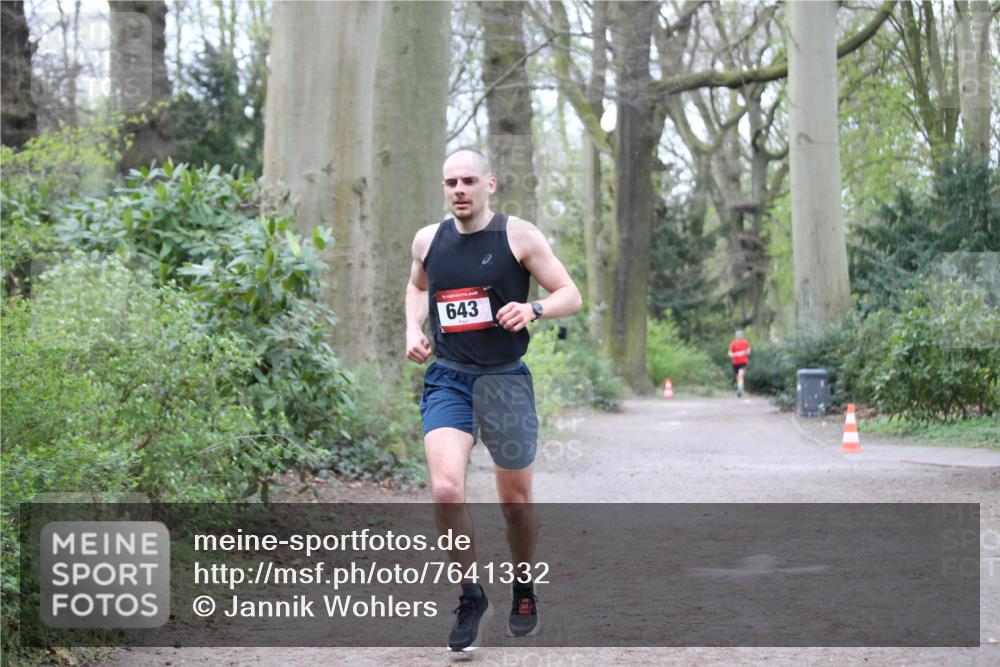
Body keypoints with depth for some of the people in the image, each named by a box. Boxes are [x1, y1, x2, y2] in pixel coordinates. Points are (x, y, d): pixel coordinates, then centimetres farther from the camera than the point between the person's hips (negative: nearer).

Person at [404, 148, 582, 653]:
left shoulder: (518, 235, -5)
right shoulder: (428, 240, 5)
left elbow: (570, 296, -2)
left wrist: (533, 309, -22)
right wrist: (414, 328, 8)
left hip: (505, 382, -1)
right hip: (446, 379, 2)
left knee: (515, 500, 9)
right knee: (446, 488, -19)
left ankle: (523, 588, 36)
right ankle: (470, 595, 0)